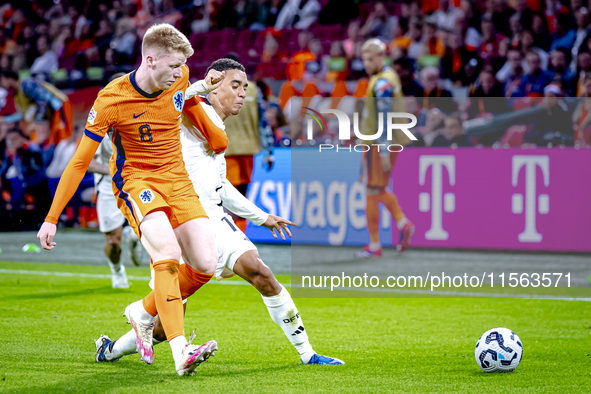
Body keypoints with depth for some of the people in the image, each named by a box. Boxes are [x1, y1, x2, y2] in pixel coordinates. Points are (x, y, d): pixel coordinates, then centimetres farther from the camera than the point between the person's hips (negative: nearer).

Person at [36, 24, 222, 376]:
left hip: (177, 179, 6)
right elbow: (80, 162, -11)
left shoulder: (180, 78, -4)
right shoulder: (112, 100, -17)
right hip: (134, 179, -6)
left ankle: (144, 313, 16)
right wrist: (52, 218, -8)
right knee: (167, 252, -31)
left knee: (206, 266, -9)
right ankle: (180, 351, -37)